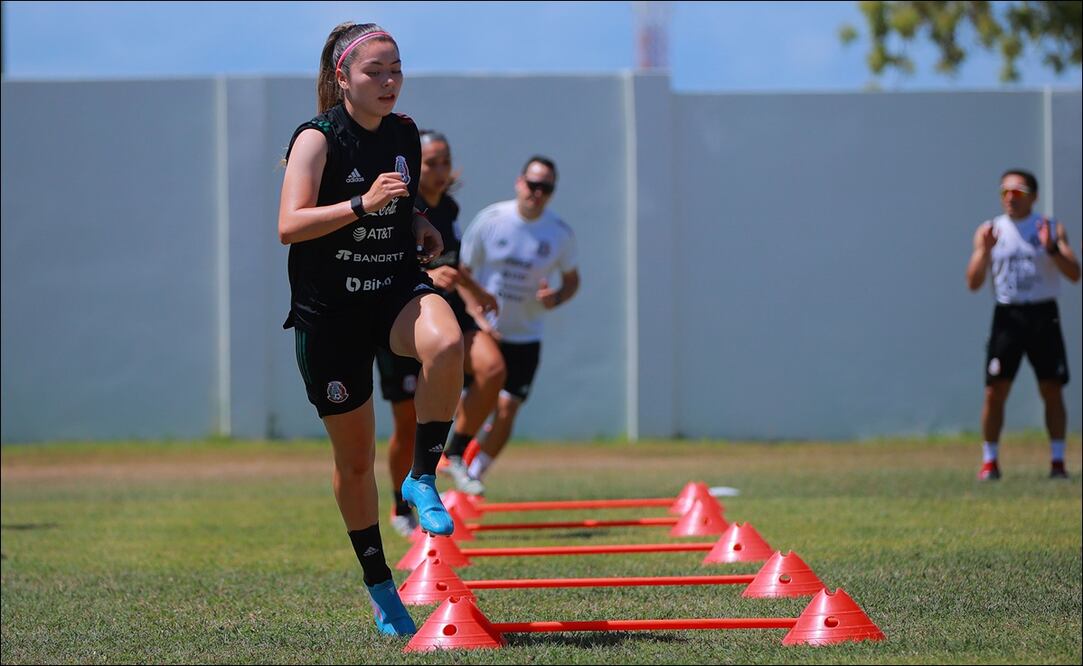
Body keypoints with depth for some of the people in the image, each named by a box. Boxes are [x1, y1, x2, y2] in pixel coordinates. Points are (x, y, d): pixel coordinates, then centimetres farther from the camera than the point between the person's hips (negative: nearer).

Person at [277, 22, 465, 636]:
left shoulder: (406, 135, 6)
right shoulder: (318, 138, -10)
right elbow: (289, 226, -22)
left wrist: (421, 229, 6)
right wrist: (361, 204, -32)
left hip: (398, 288, 3)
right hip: (329, 309, -3)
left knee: (446, 345, -35)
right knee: (355, 459, 6)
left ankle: (423, 478, -16)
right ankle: (379, 585, 23)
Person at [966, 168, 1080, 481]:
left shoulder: (1051, 228, 4)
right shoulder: (989, 231, 6)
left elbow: (1074, 274, -4)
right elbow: (973, 283, 0)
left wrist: (1052, 248, -19)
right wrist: (986, 251, -15)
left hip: (1043, 315, 0)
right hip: (1008, 315, 0)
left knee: (1052, 390, 0)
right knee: (995, 390, -5)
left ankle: (1057, 460, 7)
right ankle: (989, 461, 3)